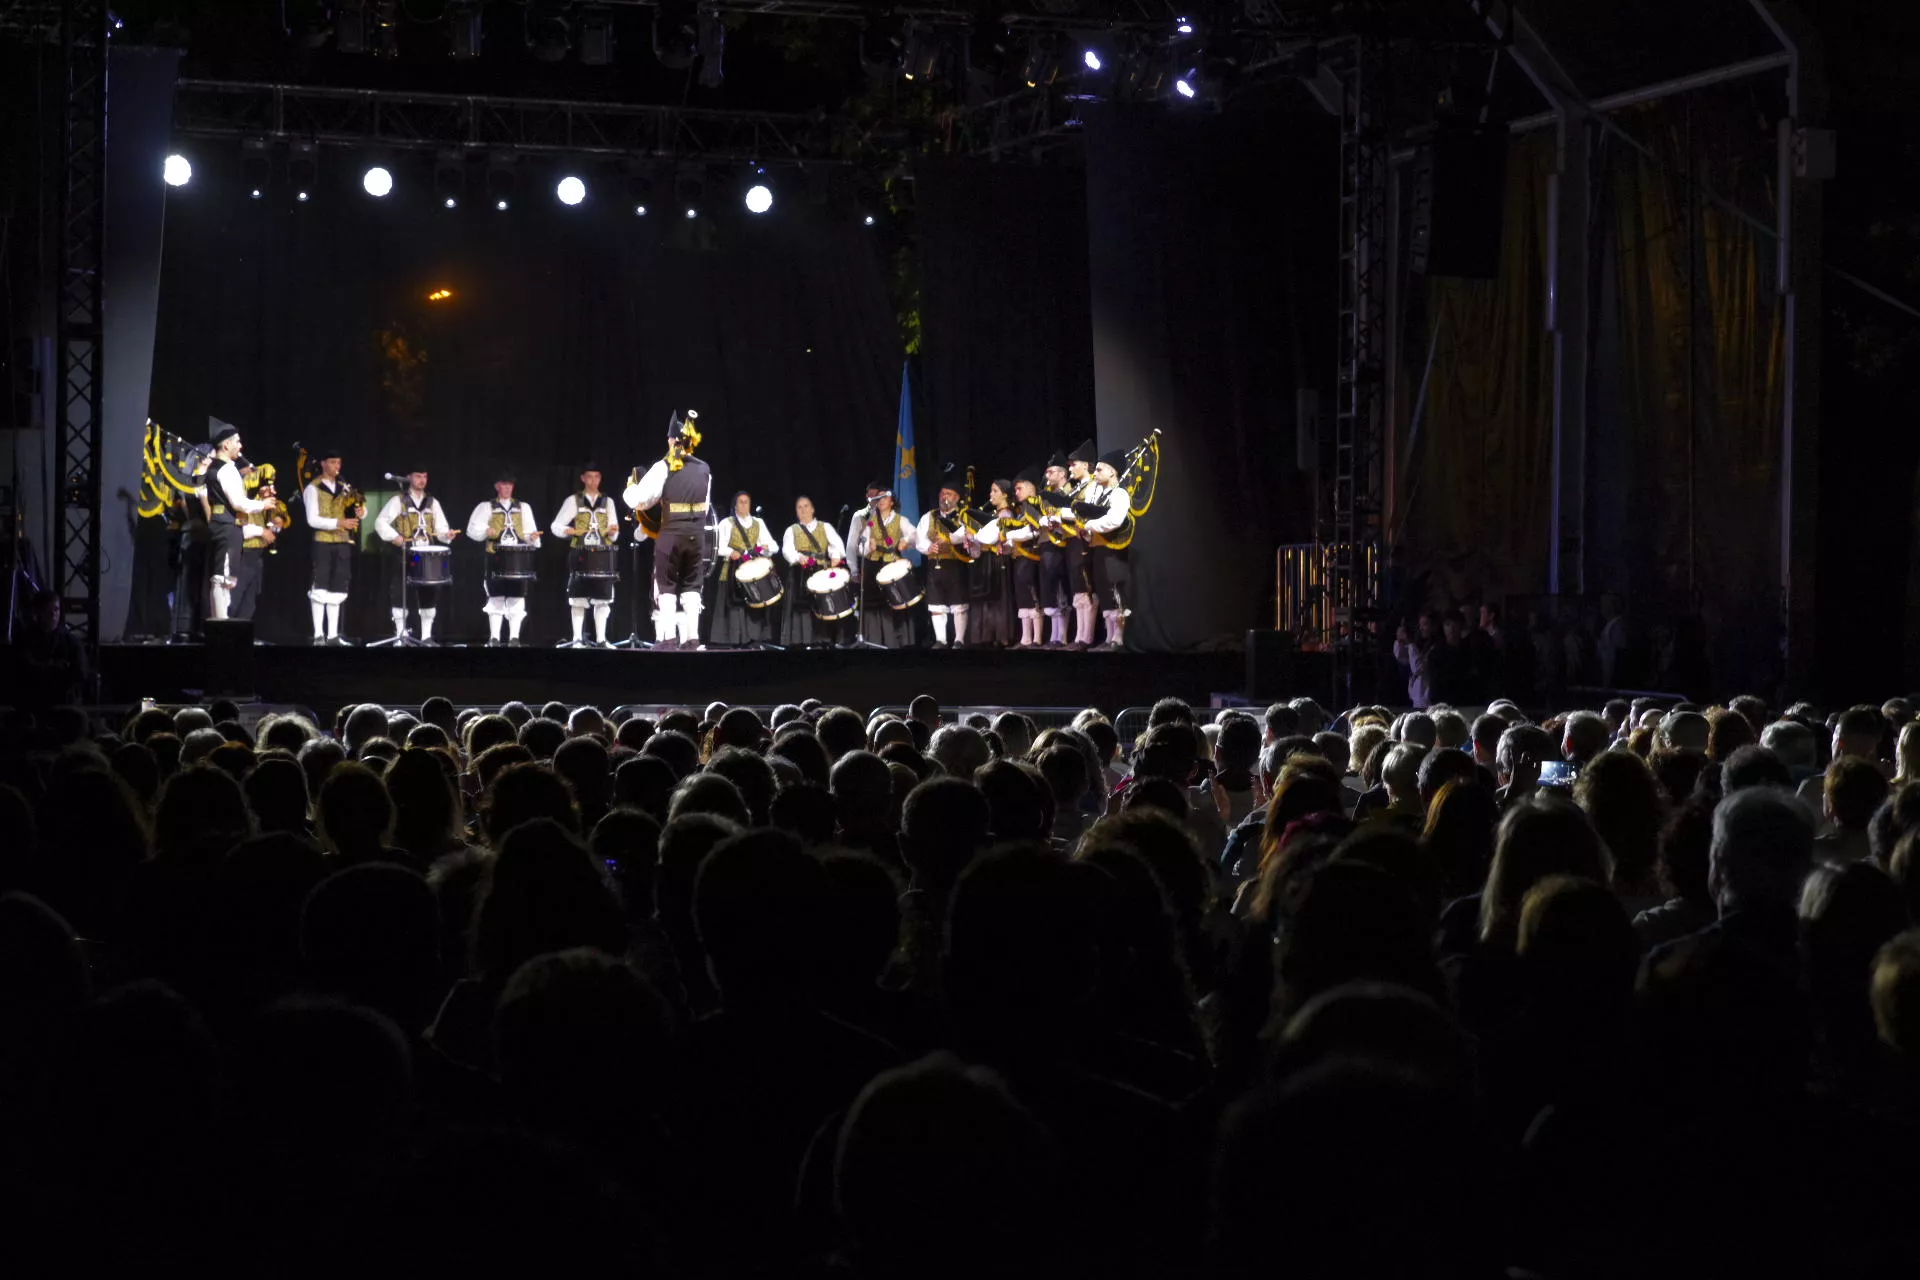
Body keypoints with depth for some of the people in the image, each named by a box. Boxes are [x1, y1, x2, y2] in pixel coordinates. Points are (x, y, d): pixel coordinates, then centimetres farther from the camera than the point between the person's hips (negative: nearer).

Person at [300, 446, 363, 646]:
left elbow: (360, 509, 13)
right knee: (321, 590, -6)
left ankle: (333, 635, 7)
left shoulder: (344, 488, 15)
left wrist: (360, 513, -12)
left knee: (336, 591, 5)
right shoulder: (313, 489, -4)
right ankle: (318, 635, -5)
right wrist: (338, 523, -23)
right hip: (323, 543, -6)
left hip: (343, 543, 6)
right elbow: (312, 520, -13)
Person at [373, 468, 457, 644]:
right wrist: (393, 536, -19)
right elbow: (380, 522, -5)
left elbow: (440, 528, 11)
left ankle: (426, 636, 10)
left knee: (429, 595, 3)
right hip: (405, 554, -4)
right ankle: (401, 635, 2)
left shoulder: (433, 502, 13)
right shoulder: (398, 501, 0)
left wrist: (447, 534, -11)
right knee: (400, 594, -5)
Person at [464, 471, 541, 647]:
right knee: (496, 597, -4)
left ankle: (514, 637, 2)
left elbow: (529, 532, 14)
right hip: (496, 556, -2)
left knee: (517, 596, -1)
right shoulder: (486, 507, 9)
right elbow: (472, 529, 1)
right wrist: (486, 531, -18)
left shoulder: (523, 507, 17)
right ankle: (494, 638, -1)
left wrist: (532, 537, -9)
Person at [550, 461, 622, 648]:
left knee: (603, 598, -2)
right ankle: (577, 638, 3)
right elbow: (555, 526, 2)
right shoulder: (573, 500, 6)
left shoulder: (607, 501, 13)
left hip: (603, 555, 2)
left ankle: (600, 639, 2)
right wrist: (566, 531, -19)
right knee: (579, 598, -2)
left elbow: (613, 536, 9)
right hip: (581, 554, -2)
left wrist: (613, 532, -14)